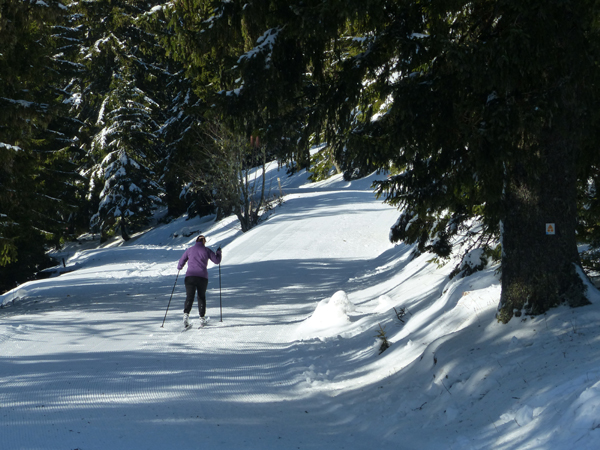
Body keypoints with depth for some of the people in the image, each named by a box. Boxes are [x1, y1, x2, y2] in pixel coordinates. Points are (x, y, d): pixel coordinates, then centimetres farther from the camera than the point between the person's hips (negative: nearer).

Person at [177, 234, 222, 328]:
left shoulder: (190, 250, 9)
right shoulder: (206, 250, 5)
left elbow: (181, 262, 15)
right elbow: (217, 261, 9)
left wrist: (179, 268, 38)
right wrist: (218, 252, 28)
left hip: (190, 276, 0)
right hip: (202, 277, 0)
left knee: (189, 297, -3)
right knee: (201, 297, 17)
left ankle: (186, 314, -28)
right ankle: (202, 318, 18)